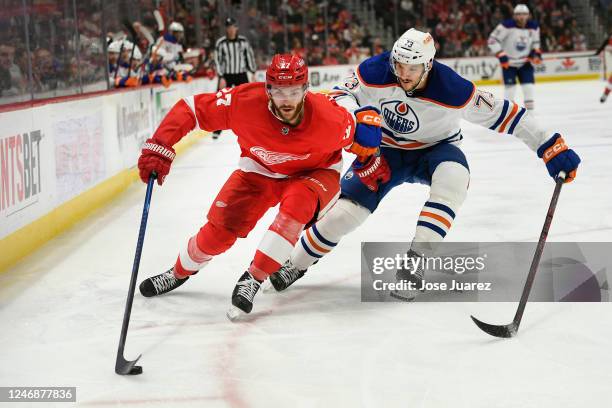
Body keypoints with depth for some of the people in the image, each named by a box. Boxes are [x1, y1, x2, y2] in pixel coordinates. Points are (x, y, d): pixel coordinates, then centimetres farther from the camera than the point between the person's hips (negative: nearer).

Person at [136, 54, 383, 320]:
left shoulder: (327, 118, -32)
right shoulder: (245, 102, -32)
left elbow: (354, 128, -5)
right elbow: (191, 109, -24)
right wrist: (159, 148, -29)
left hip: (313, 173, -1)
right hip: (260, 170, 1)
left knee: (298, 202, -35)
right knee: (221, 228, -6)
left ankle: (253, 278, -20)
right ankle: (180, 272, 27)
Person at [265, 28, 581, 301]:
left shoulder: (454, 91, -30)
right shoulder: (376, 73, -27)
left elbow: (502, 114, -23)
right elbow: (343, 95, -11)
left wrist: (551, 147, -23)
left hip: (435, 149, -1)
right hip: (387, 149, 1)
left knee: (453, 176, -35)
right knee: (345, 209, -13)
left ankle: (416, 259, -31)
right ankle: (295, 265, 11)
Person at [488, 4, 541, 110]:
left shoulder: (533, 27, -4)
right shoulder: (507, 26, -21)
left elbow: (535, 41, 15)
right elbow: (493, 40, -20)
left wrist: (536, 53, 0)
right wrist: (501, 55, -23)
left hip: (525, 61, 4)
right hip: (508, 61, -4)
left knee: (528, 82, -3)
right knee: (510, 85, -8)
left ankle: (529, 106, 7)